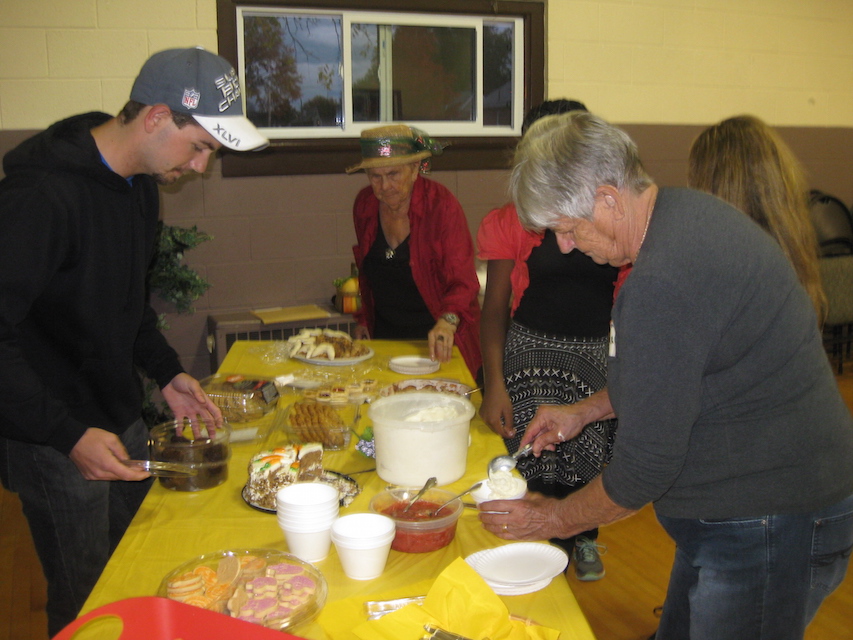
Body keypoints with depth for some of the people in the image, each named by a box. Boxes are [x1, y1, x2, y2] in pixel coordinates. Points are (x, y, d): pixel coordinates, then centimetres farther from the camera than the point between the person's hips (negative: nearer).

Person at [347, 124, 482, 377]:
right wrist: (363, 319, 13)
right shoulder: (364, 204, 0)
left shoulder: (441, 205, -16)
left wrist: (447, 321, -38)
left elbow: (462, 280, -22)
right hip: (385, 336, 5)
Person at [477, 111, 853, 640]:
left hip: (765, 528, -10)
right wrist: (585, 411, 13)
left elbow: (646, 465, -23)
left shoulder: (664, 283, -30)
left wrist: (558, 519, -6)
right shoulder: (686, 210, 1)